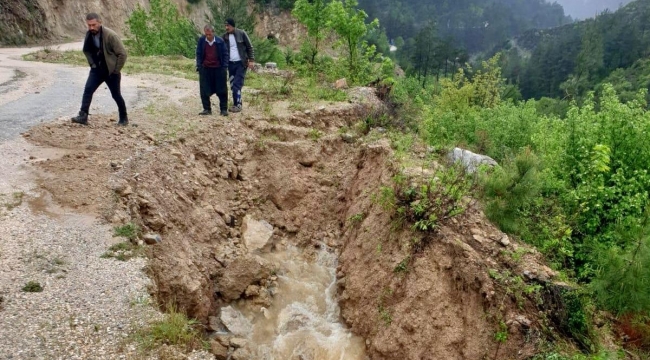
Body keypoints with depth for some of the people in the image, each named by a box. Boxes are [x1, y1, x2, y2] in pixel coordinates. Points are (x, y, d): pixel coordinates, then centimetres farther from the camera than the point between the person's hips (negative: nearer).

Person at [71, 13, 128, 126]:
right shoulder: (89, 35, -2)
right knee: (88, 90, -10)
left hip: (111, 71, -5)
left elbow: (122, 54, -20)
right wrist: (92, 64, 8)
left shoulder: (110, 35, -22)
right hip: (97, 70, 5)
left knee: (116, 95, 6)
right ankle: (83, 116, -10)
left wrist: (116, 71, -16)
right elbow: (86, 50, 17)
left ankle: (124, 118, 22)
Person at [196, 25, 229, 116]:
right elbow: (198, 54, 6)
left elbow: (225, 54, 1)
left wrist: (224, 67, -6)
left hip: (218, 68, -1)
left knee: (222, 90, 2)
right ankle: (207, 109, 12)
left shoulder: (220, 41, -5)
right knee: (204, 91, 2)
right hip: (205, 69, 2)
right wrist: (199, 66, -3)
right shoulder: (201, 40, 0)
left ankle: (224, 109, 10)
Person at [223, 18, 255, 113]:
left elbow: (249, 47, -2)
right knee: (232, 85, 7)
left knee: (237, 84, -12)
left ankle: (238, 104, -7)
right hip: (230, 64, 5)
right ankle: (236, 103, 16)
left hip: (241, 63, -5)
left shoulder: (241, 33, -4)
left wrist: (251, 60, -9)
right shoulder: (225, 36, 6)